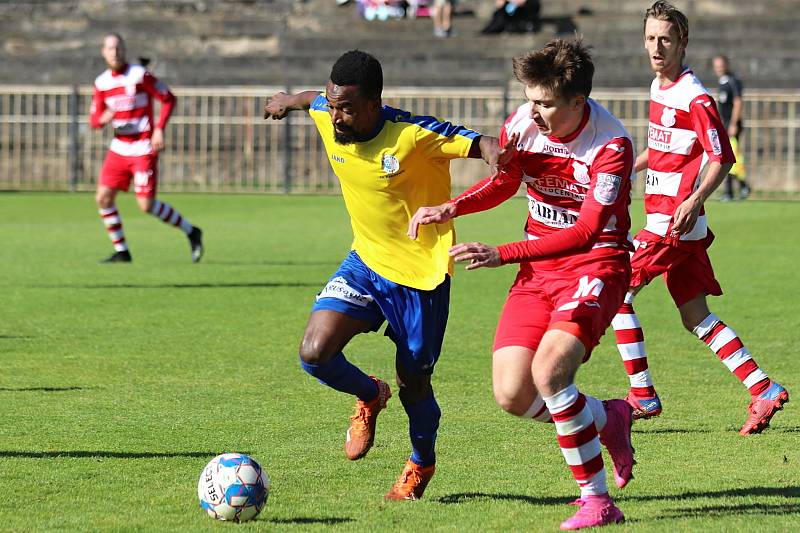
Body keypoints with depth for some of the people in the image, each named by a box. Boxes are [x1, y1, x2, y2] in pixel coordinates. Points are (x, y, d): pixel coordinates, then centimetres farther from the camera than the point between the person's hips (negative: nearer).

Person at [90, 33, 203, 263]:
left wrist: (159, 129, -16)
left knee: (146, 205, -11)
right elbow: (94, 120, 10)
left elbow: (169, 99, -5)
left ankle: (191, 231, 8)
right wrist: (103, 118, -15)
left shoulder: (140, 75, -10)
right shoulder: (102, 83, 6)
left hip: (144, 150, -6)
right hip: (119, 148, 6)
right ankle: (121, 251, 9)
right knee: (103, 198, -3)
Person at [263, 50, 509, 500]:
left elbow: (480, 143, -27)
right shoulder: (327, 118, -8)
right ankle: (370, 397, 19)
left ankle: (422, 463, 40)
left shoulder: (414, 136, -26)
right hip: (366, 261, 5)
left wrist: (496, 153, -51)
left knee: (413, 381, 8)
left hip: (421, 273, -5)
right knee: (315, 353, -15)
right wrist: (290, 100, 39)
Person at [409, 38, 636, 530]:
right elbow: (503, 183, 15)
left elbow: (585, 232, -26)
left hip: (596, 264, -6)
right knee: (512, 395, -7)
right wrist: (450, 208, -3)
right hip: (539, 268, 6)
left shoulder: (611, 144, -21)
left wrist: (501, 255, -31)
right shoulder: (522, 124, -5)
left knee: (548, 371, -27)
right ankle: (609, 418, 23)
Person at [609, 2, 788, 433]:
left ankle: (642, 396, 0)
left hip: (676, 221, -9)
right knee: (696, 317, 8)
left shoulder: (695, 98, -14)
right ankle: (763, 391, 8)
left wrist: (695, 200, -29)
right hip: (662, 216, 9)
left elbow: (721, 159, -16)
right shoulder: (659, 88, 13)